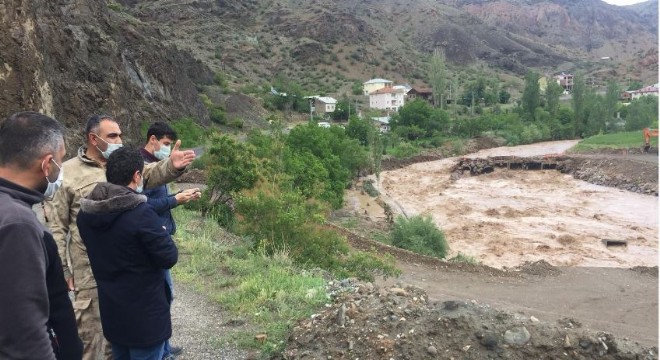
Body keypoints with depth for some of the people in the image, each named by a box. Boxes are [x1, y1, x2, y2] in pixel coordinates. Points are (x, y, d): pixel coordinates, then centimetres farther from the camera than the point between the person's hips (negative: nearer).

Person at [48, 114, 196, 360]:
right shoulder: (68, 172, -6)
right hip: (90, 271, -4)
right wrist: (62, 269, -5)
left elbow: (153, 173, -11)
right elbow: (57, 226, -4)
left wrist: (172, 165, -34)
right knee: (89, 331, 9)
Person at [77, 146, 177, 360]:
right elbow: (169, 258, -18)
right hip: (144, 315, -7)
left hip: (111, 312, 7)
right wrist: (161, 235, 2)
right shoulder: (141, 214, -24)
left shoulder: (85, 213, 0)